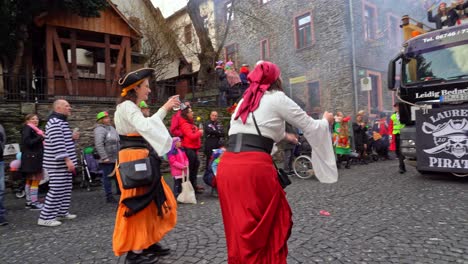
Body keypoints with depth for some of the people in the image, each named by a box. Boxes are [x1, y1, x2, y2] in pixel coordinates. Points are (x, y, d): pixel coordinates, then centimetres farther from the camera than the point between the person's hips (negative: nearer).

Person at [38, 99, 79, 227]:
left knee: (66, 189, 15)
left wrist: (72, 137, 5)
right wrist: (67, 159, -27)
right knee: (56, 190, -8)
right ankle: (45, 217, -1)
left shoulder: (62, 122, 18)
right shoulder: (55, 122, -16)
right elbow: (57, 143, -24)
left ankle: (62, 213, 24)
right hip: (58, 164, -11)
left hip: (64, 163, 11)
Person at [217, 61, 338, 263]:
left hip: (227, 166, 7)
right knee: (272, 225, 11)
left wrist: (283, 136, 51)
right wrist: (326, 120, 32)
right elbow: (310, 127, 11)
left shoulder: (244, 101, 23)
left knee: (239, 228, 20)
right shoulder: (277, 98, 4)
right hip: (254, 167, -7)